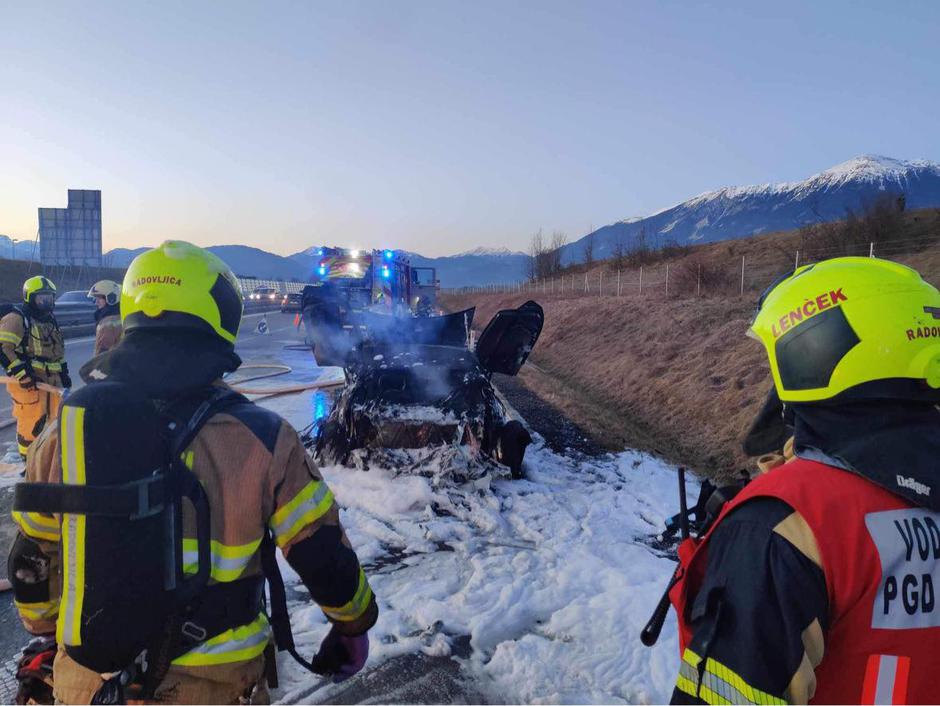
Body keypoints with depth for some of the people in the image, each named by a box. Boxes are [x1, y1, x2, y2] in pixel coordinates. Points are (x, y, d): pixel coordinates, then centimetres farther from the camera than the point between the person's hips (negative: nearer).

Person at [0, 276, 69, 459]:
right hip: (28, 381, -8)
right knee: (32, 423, -5)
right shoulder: (16, 319, -9)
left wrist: (64, 373, 24)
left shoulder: (50, 320, 18)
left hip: (52, 380, 8)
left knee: (54, 420, 14)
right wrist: (21, 373, -23)